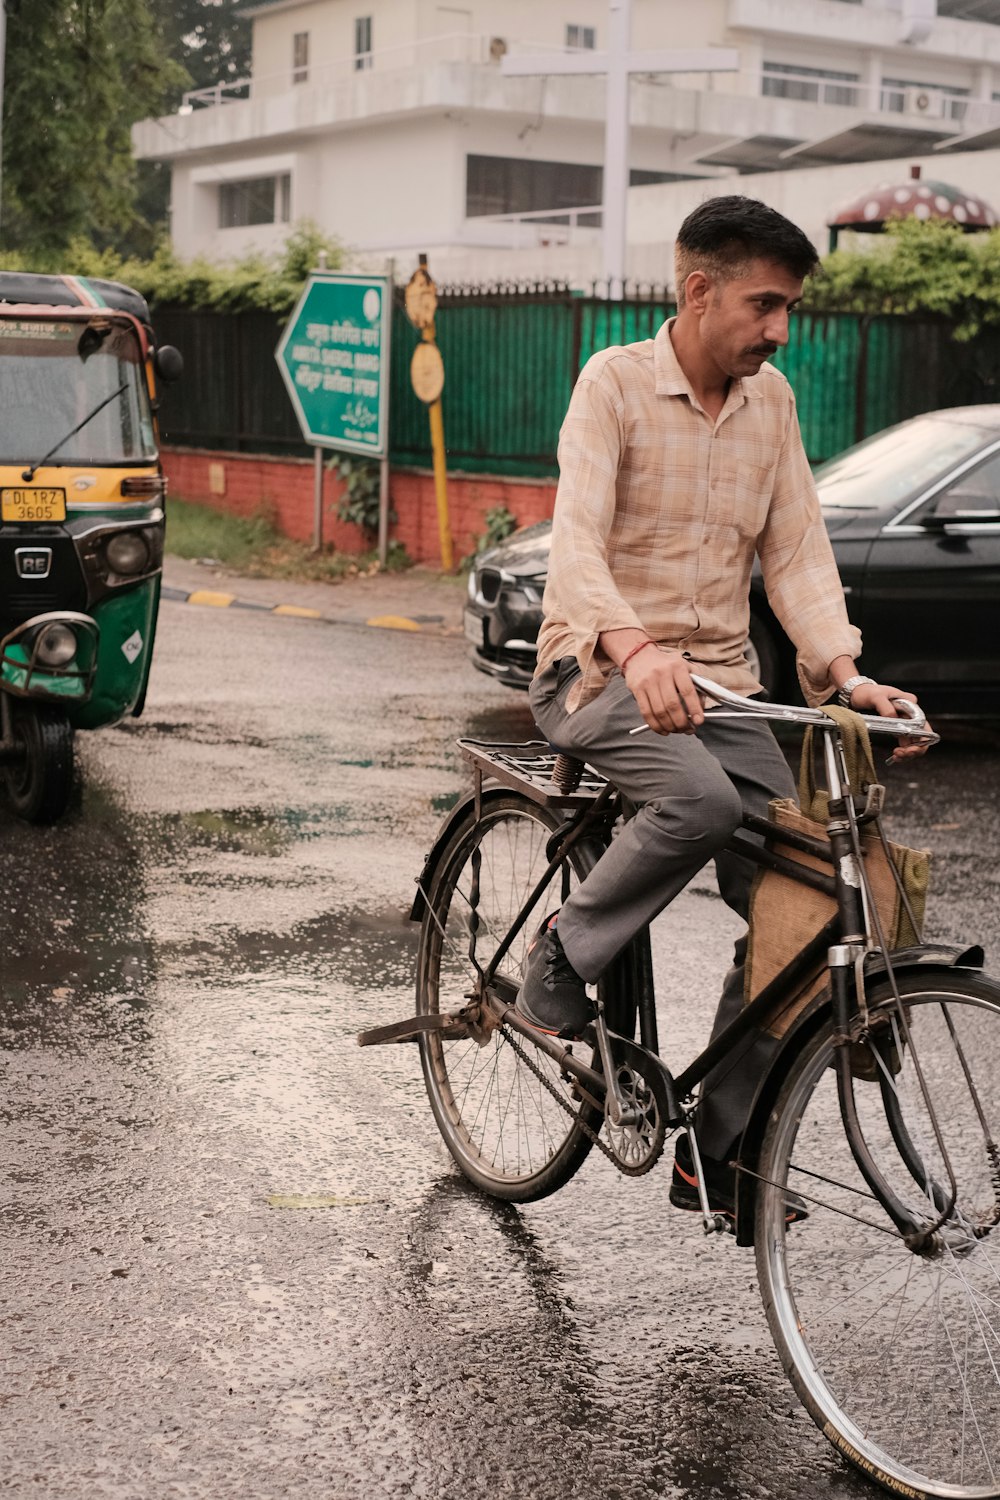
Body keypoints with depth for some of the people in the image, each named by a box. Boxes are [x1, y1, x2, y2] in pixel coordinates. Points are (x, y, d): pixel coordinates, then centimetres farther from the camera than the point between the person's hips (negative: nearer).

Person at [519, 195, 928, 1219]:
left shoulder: (770, 401, 9)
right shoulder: (615, 382, -8)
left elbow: (796, 551, 3)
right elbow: (577, 539, -22)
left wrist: (842, 671, -16)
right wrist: (637, 649, -41)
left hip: (718, 682, 6)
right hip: (601, 672, -5)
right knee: (700, 798, -36)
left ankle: (716, 1151, 7)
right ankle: (564, 955, -10)